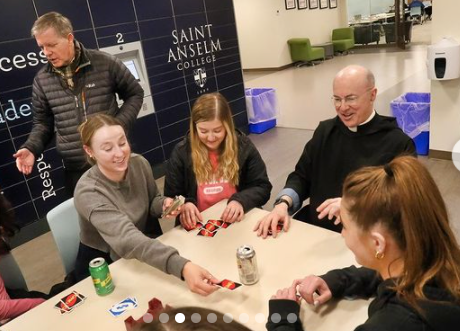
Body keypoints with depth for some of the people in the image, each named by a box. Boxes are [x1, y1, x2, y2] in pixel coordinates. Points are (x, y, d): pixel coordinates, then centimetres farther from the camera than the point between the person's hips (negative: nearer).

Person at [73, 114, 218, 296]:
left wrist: (163, 204, -19)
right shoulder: (88, 192, -29)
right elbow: (128, 239, -43)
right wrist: (182, 266, -57)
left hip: (141, 258, 5)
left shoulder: (139, 164, -13)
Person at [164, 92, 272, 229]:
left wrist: (241, 201, -18)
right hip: (200, 224, 1)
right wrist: (184, 205, -19)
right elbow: (172, 197, 3)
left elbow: (263, 187, 1)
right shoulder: (181, 153, -2)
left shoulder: (244, 146, -2)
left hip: (238, 221, 0)